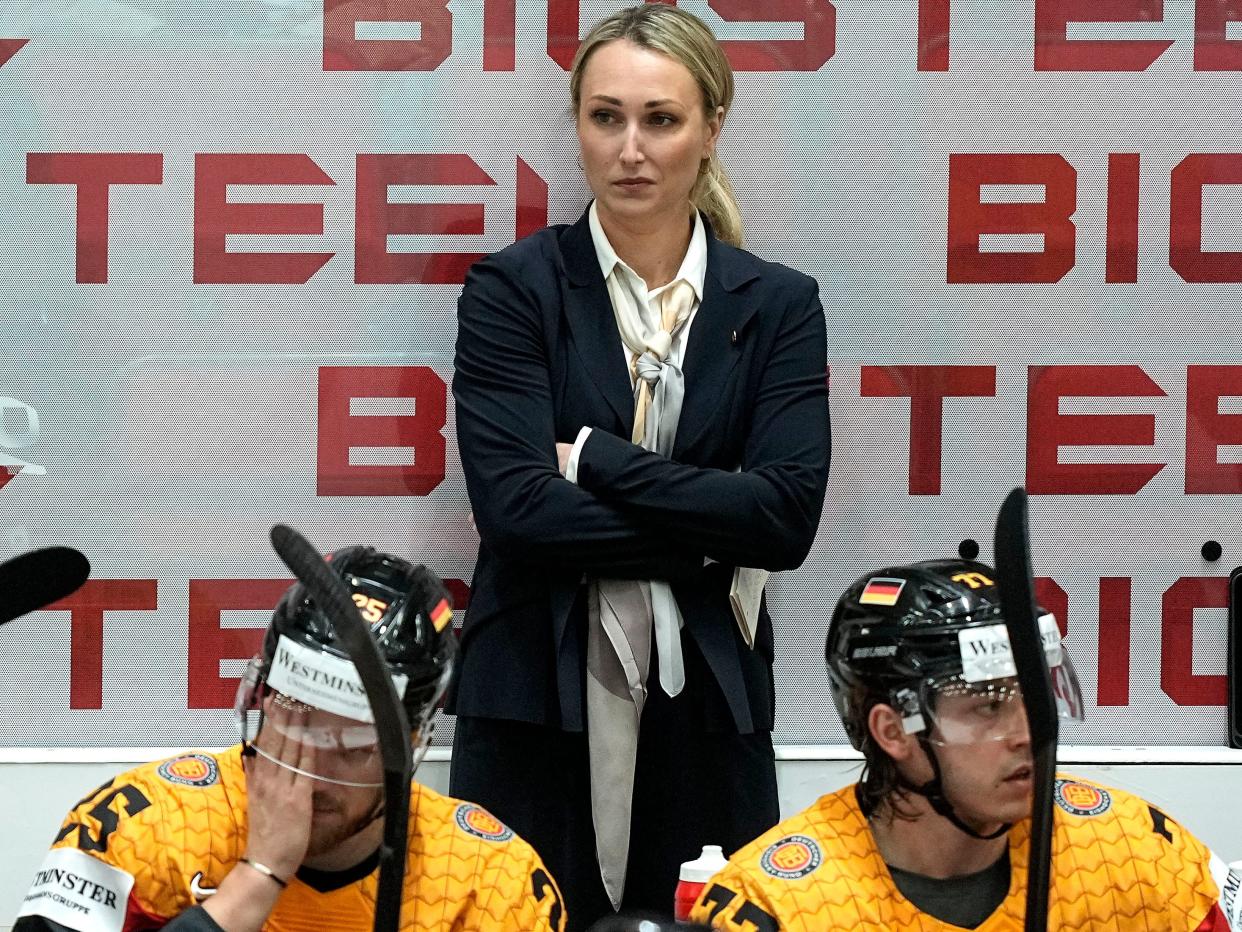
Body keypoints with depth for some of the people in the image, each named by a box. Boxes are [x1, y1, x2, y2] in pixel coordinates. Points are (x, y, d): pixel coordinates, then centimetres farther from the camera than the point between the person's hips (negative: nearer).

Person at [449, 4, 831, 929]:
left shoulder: (777, 305, 6)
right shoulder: (513, 289, 0)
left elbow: (787, 515, -8)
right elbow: (514, 504, -12)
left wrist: (594, 459, -10)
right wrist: (706, 536, -11)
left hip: (707, 714, 1)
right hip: (536, 710, -1)